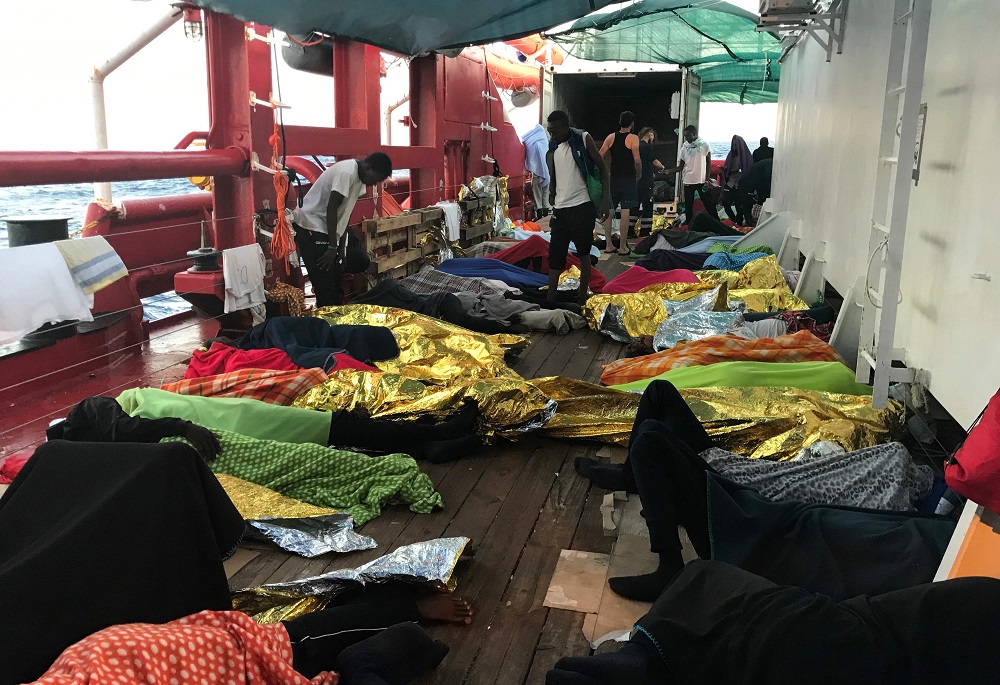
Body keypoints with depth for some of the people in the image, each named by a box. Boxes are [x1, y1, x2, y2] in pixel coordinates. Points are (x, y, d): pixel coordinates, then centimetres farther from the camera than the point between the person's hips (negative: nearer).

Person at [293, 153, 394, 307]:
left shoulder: (358, 178, 9)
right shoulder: (347, 172, -21)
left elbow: (344, 213, 12)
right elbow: (332, 208, -23)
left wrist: (342, 247, 8)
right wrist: (332, 247, -20)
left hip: (325, 228, 10)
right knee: (325, 284, -9)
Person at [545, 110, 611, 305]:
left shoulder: (583, 139, -3)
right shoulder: (552, 149, 10)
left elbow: (603, 168, -2)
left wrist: (606, 200, -11)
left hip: (582, 207, -4)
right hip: (560, 209, 4)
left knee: (584, 254, 5)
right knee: (555, 255, 2)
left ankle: (582, 297, 14)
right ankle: (550, 299, 7)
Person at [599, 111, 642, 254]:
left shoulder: (611, 137, 6)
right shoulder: (633, 138, -6)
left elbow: (600, 157, 2)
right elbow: (637, 160, -14)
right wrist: (638, 175, 3)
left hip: (613, 178, 4)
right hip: (628, 178, -4)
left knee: (609, 210, 10)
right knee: (625, 212, -2)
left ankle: (609, 245, 13)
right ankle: (623, 247, 0)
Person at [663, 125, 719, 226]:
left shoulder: (704, 145, -4)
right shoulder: (684, 148, 3)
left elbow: (709, 163, 1)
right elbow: (680, 167, 5)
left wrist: (707, 179, -5)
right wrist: (668, 171, -10)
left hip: (702, 181, -3)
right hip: (688, 181, 3)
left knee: (709, 204, 2)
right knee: (688, 205, 8)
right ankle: (688, 224, 18)